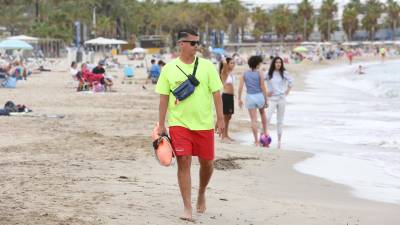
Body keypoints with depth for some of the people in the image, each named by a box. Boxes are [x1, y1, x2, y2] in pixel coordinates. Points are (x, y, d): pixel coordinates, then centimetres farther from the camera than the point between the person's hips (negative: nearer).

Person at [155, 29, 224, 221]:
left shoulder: (207, 66, 1)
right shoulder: (169, 68, 1)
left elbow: (216, 93, 1)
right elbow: (163, 98, 4)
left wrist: (220, 119, -6)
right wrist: (161, 125, 2)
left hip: (204, 124, 1)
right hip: (178, 123, -1)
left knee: (207, 163, 7)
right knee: (183, 162, -8)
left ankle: (201, 193, 36)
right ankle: (187, 207, -2)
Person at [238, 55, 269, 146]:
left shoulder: (245, 74, 0)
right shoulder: (259, 73, -8)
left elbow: (240, 87, -4)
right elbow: (263, 88, -7)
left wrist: (239, 99, 3)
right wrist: (266, 100, 0)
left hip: (250, 97, 1)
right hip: (259, 96, -1)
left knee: (253, 120, 5)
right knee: (262, 113, 31)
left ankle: (256, 141, 5)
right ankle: (265, 131, 33)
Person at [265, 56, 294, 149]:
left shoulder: (284, 73, 2)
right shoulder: (269, 74, -2)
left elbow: (291, 81, 14)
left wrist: (287, 91, 7)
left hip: (282, 98, 2)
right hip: (272, 99, -2)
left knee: (280, 121, 7)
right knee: (267, 118, -18)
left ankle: (279, 141, 13)